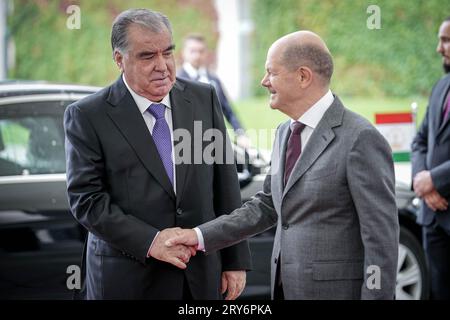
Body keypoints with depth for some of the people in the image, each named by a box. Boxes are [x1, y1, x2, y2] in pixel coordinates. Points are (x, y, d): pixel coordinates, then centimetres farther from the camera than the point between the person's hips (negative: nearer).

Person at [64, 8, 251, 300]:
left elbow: (225, 185, 6)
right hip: (129, 278, -3)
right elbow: (85, 197, -9)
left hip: (202, 274, 3)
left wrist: (235, 261, 4)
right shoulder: (88, 116, -5)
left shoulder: (204, 99, 5)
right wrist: (149, 242, -18)